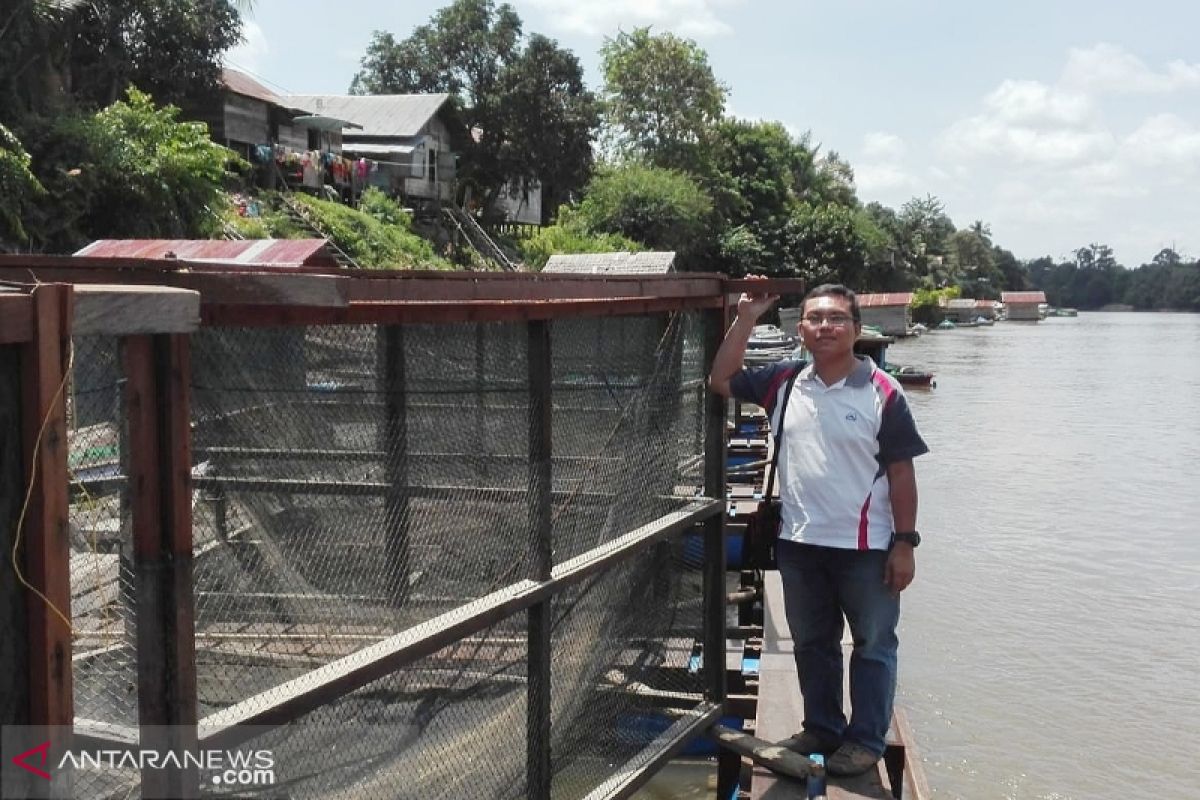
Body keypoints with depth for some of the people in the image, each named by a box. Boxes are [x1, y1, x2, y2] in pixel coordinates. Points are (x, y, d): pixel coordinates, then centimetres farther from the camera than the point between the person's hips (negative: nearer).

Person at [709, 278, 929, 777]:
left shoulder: (881, 393, -10)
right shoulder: (784, 383, 2)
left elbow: (900, 472, -8)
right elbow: (721, 381, 7)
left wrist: (904, 543, -11)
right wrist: (746, 320, -2)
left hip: (866, 547, -4)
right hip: (799, 544, 5)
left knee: (873, 645, 8)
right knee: (811, 643, 18)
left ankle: (865, 739, 23)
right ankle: (822, 727, 36)